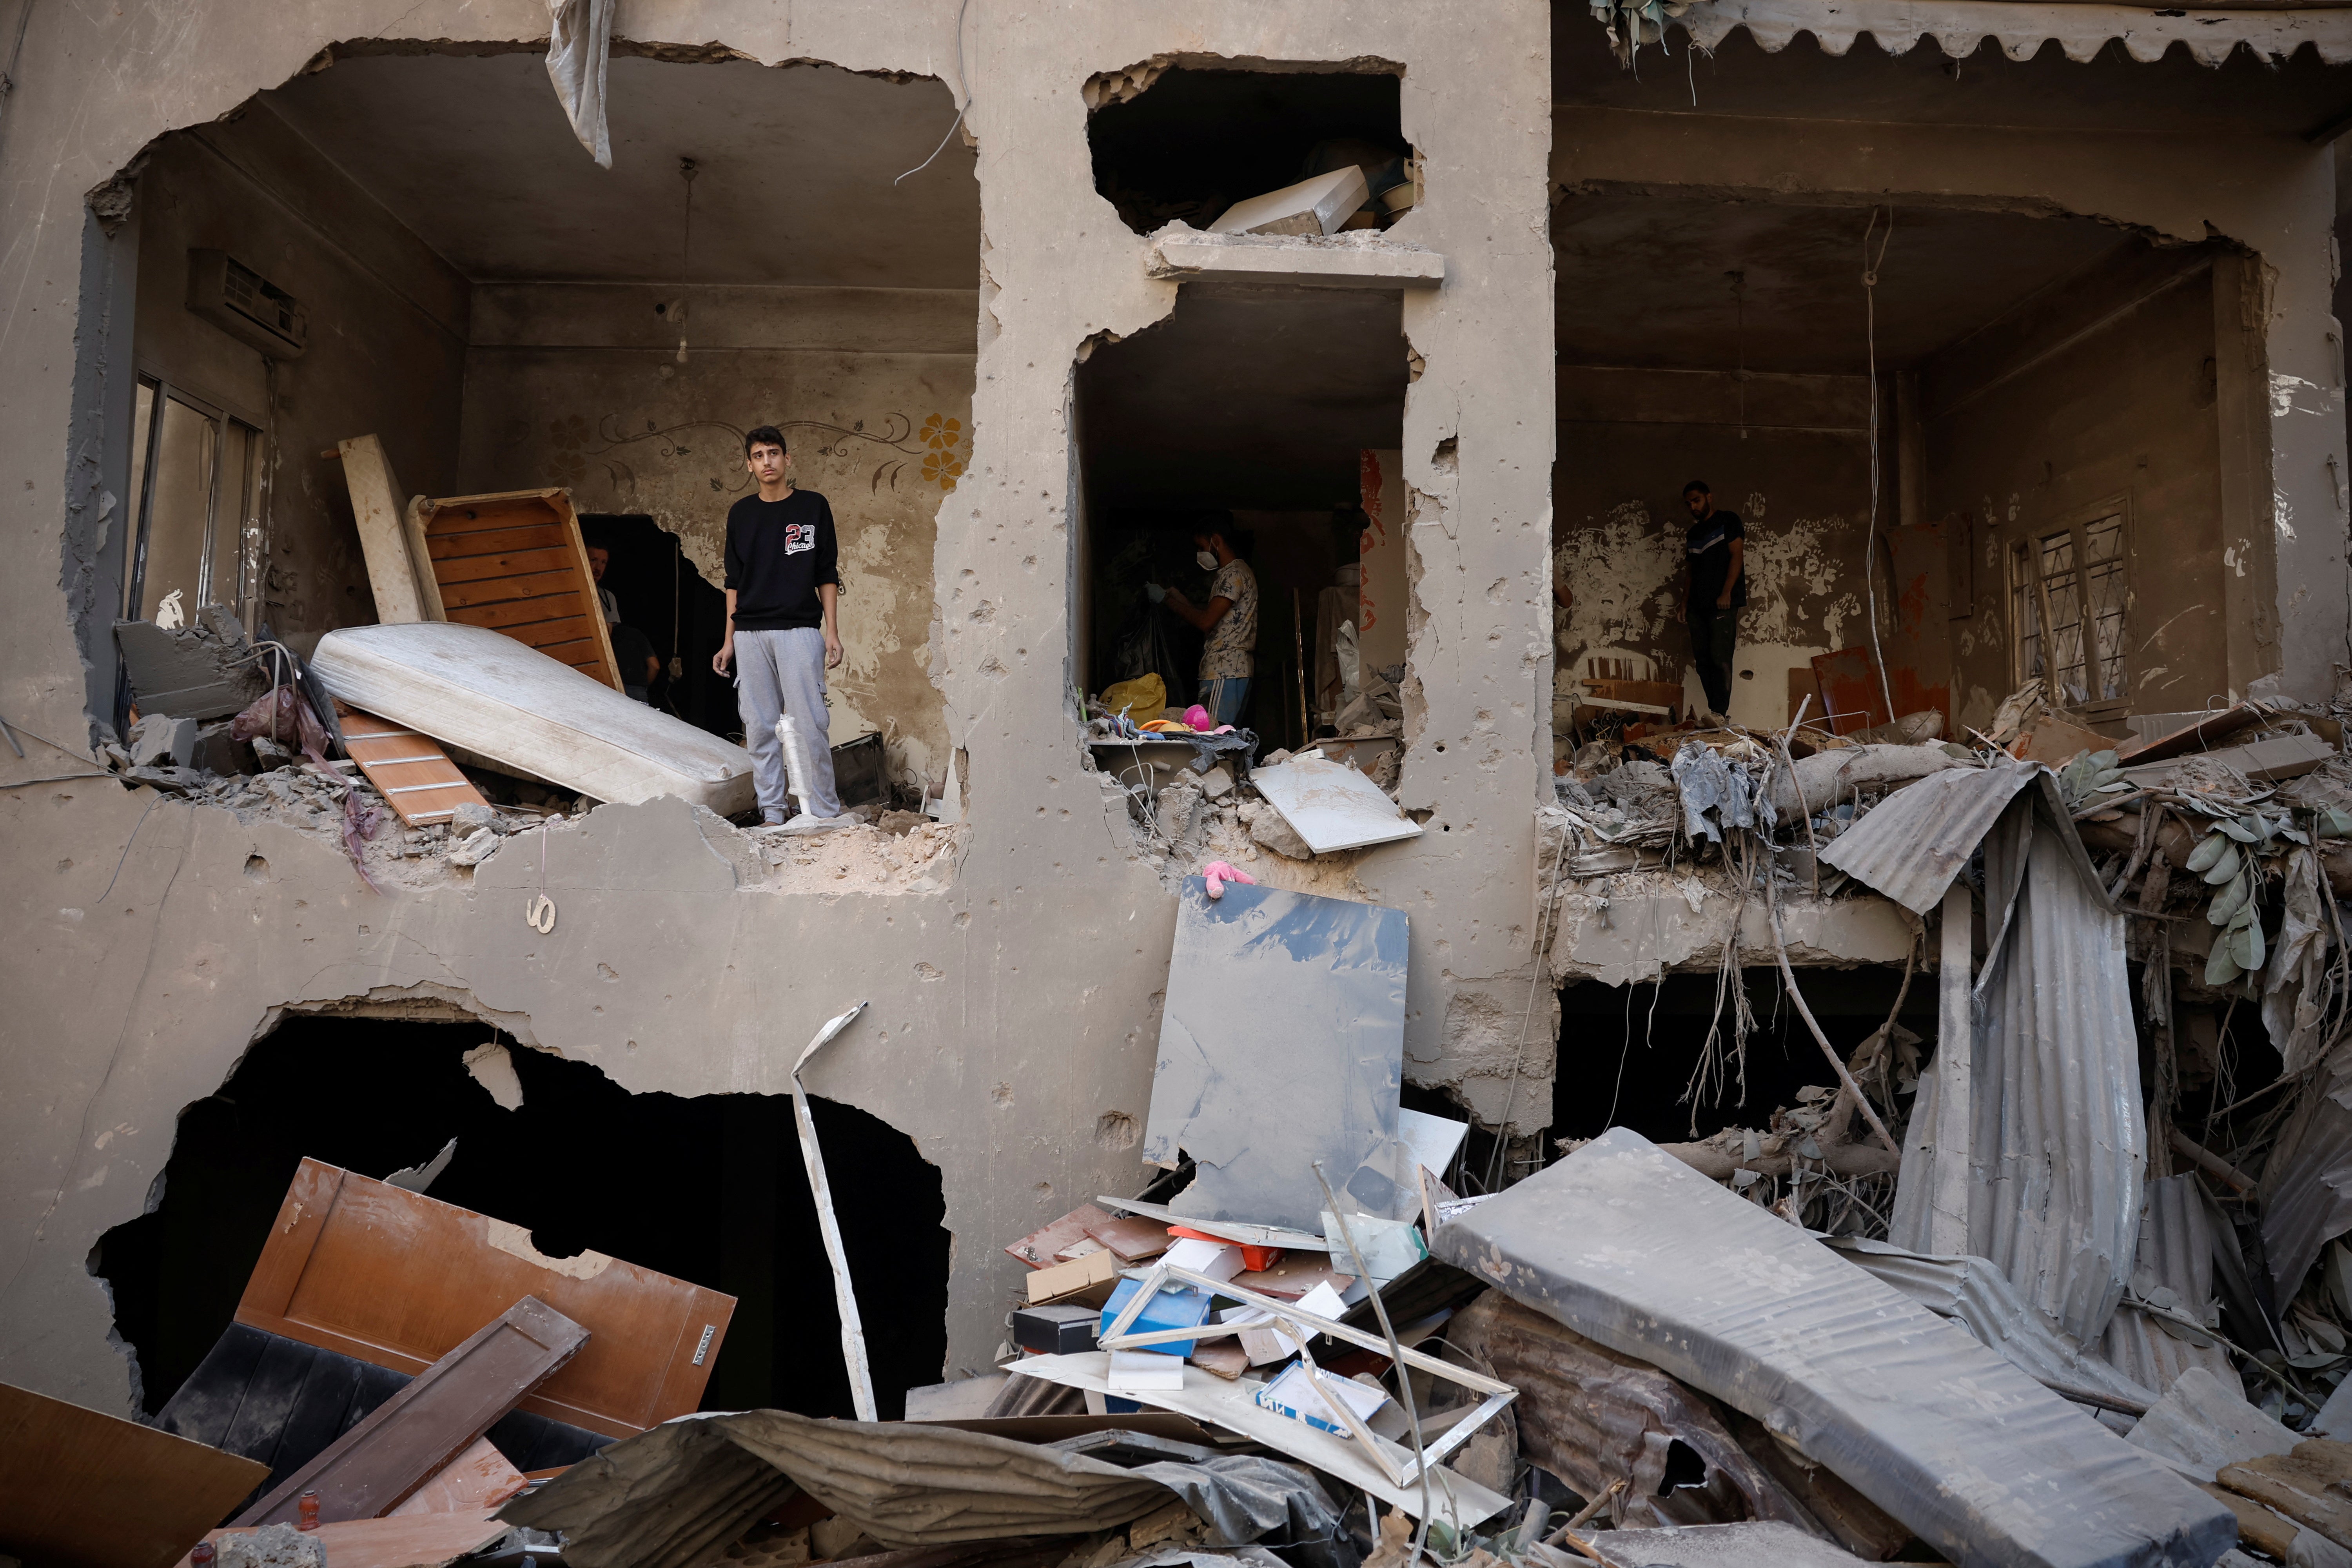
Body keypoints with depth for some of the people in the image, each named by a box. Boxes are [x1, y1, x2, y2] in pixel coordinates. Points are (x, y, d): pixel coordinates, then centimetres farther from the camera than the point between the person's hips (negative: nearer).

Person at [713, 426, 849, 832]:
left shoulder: (813, 506, 5)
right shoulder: (741, 514, 14)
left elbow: (827, 575, 5)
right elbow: (734, 582, 17)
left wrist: (833, 632, -2)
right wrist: (729, 639, 12)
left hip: (799, 630, -3)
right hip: (750, 635, 4)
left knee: (807, 723, -9)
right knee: (759, 727, 3)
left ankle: (823, 811, -2)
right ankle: (772, 815, 8)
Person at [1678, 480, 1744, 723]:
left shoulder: (1728, 521, 2)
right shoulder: (1693, 534, 22)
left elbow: (1737, 556, -7)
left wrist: (1726, 593, -16)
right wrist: (1685, 603, 14)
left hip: (1723, 603, -7)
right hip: (1699, 606, 7)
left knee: (1720, 658, -15)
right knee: (1702, 659, 2)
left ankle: (1719, 713, -18)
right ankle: (1714, 712, 5)